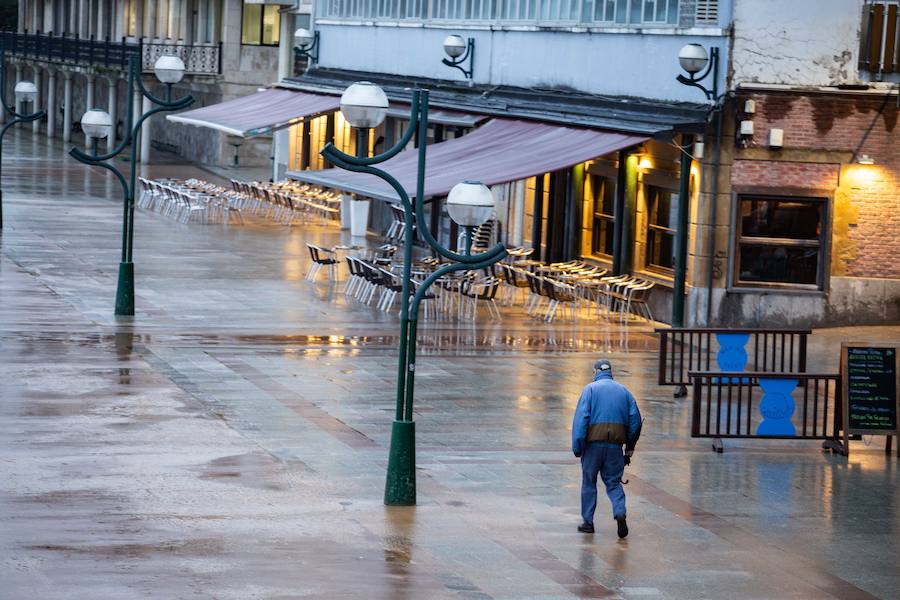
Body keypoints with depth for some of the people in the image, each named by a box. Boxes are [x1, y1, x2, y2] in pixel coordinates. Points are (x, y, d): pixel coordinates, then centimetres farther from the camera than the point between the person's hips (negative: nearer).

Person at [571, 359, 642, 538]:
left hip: (594, 443, -2)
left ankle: (588, 522, 14)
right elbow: (635, 419, 7)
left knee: (589, 482, 10)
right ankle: (620, 512, -15)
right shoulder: (624, 391, 11)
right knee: (613, 482, 10)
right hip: (615, 445, 2)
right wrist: (630, 447, 13)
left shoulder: (590, 389, 0)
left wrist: (577, 447, -9)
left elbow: (581, 419, -9)